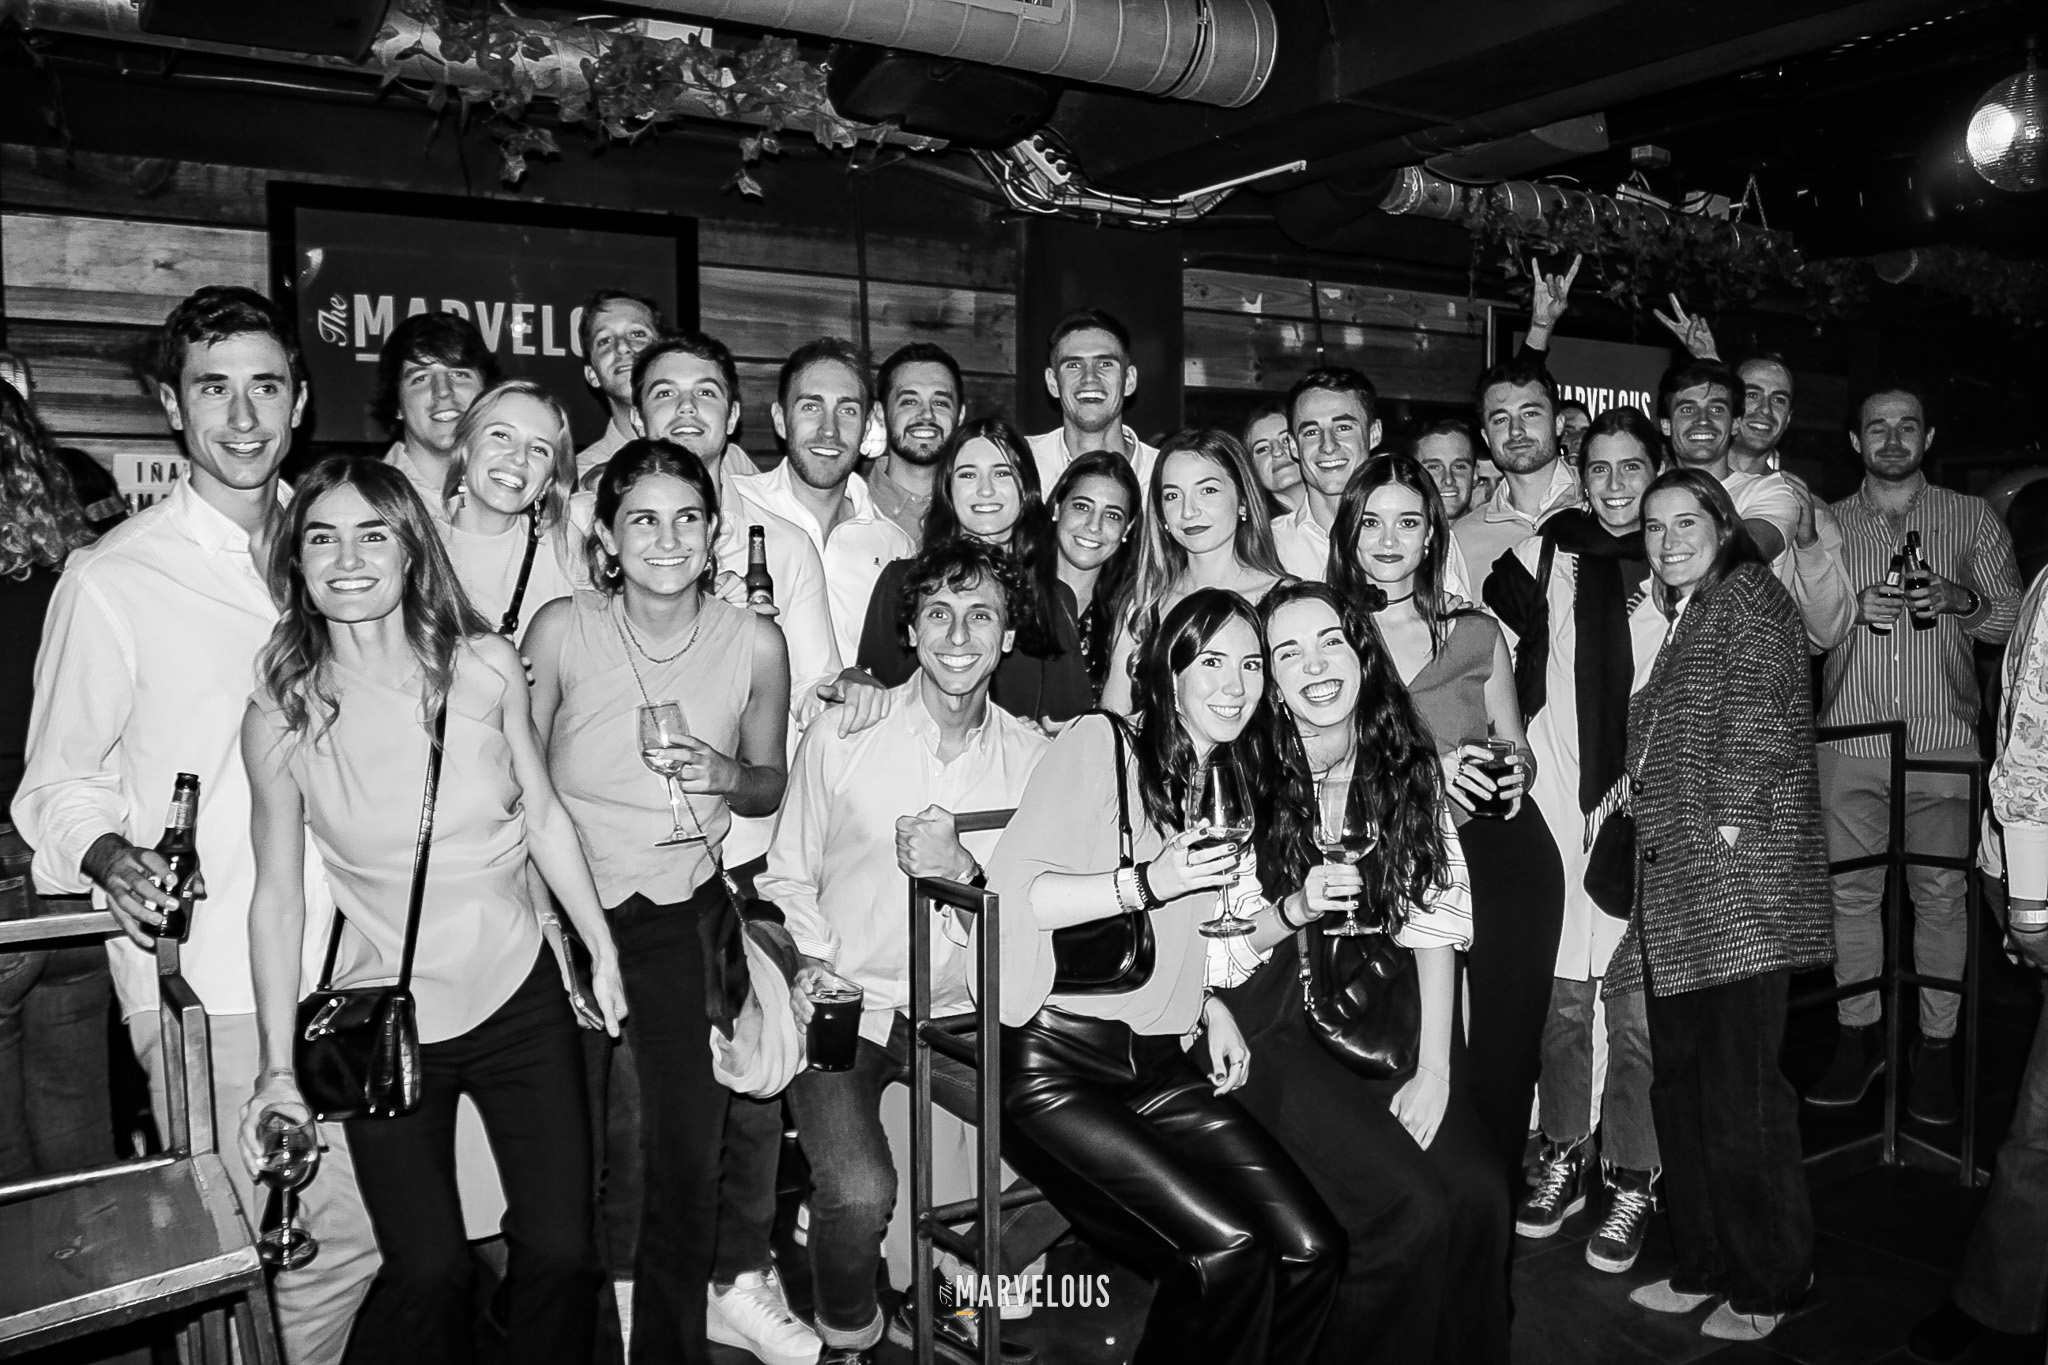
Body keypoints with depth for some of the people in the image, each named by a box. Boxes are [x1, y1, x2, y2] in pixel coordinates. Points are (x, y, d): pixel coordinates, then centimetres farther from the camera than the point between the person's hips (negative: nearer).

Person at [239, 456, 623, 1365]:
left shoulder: (485, 667, -7)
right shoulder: (281, 715, -10)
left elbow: (544, 815, 2)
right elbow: (278, 895, -4)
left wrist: (602, 953, 6)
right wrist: (278, 1066, -6)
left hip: (519, 1000, 1)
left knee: (562, 1251, 5)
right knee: (428, 1272, 2)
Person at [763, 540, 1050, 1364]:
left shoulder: (1032, 755, 1)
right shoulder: (842, 734, -3)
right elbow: (789, 874, 8)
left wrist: (967, 868, -20)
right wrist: (814, 958, -7)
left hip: (960, 1011, 3)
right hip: (847, 1003, -2)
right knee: (859, 1192, -25)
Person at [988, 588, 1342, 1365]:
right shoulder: (1099, 745, -4)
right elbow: (1010, 894, -12)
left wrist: (1214, 1010, 11)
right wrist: (1148, 882, -20)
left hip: (1163, 1067, 7)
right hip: (1054, 1060, -6)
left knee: (1312, 1249, -10)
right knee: (1228, 1248, -21)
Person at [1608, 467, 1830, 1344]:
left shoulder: (1748, 594, -1)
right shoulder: (1682, 618, 24)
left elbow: (1759, 721, -13)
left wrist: (1729, 821, -17)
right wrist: (1634, 796, 12)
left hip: (1739, 882, -9)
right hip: (1676, 889, 9)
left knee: (1740, 1093, -4)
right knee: (1681, 1086, 12)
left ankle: (1768, 1284, 11)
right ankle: (1705, 1264, 24)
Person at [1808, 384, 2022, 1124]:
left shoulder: (1973, 518, 10)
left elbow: (2014, 618, 8)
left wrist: (1964, 600, -12)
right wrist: (1855, 605, -11)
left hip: (1944, 739, -1)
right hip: (1850, 738, 1)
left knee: (1941, 891, 0)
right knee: (1851, 889, 3)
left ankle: (1936, 1045, 11)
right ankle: (1857, 1035, 14)